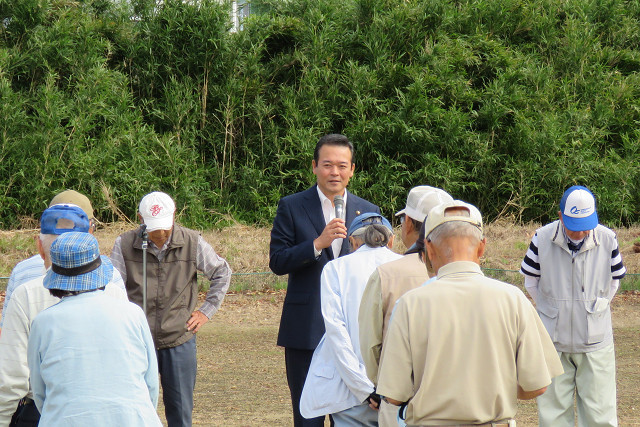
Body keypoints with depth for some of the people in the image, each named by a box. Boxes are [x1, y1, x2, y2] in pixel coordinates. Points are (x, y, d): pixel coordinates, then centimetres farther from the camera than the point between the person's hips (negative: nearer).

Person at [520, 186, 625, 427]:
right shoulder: (542, 239, -8)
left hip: (595, 343, 0)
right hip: (553, 342, 0)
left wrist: (595, 309, 10)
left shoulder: (607, 240, -7)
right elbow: (531, 282, 7)